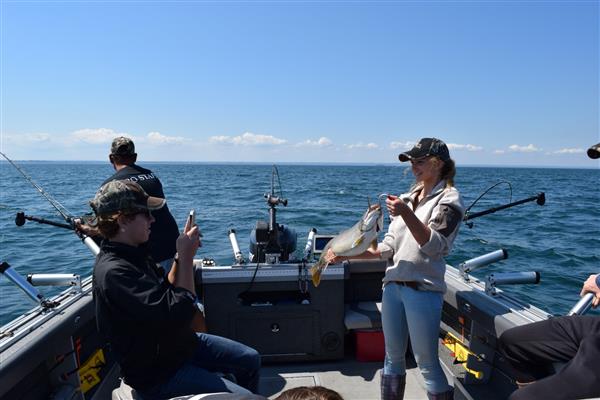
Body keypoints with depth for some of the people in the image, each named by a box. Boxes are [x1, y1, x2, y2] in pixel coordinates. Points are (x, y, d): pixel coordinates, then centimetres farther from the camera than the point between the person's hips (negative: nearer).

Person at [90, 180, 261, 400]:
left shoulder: (131, 253, 2)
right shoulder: (113, 271, -29)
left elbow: (166, 291, 8)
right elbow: (178, 314, -32)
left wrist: (182, 255, -6)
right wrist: (187, 256, -24)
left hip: (179, 342, 9)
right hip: (158, 374, -9)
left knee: (250, 359, 13)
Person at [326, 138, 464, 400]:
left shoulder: (449, 199, -4)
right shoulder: (409, 197, 14)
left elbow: (434, 246, -17)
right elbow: (388, 247, 10)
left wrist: (406, 214, -29)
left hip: (423, 289, -6)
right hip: (393, 285, 6)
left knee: (427, 363, 3)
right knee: (393, 357, 15)